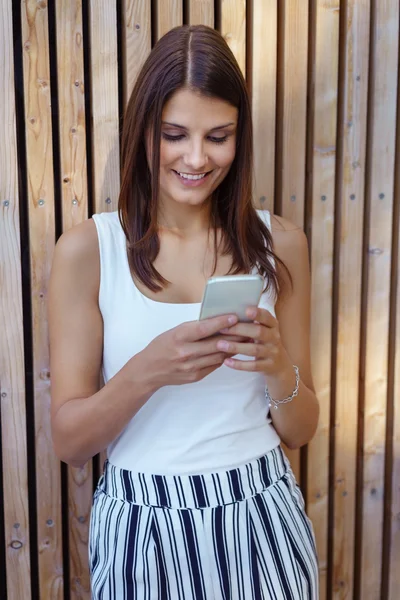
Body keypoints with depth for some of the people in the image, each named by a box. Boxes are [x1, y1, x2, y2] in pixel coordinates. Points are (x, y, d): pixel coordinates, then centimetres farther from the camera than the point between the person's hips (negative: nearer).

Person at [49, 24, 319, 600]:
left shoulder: (279, 243, -4)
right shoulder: (86, 249, -10)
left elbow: (300, 431, 1)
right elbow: (68, 439, -8)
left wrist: (279, 368, -19)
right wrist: (148, 370, -25)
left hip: (260, 519, 2)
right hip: (142, 527, -1)